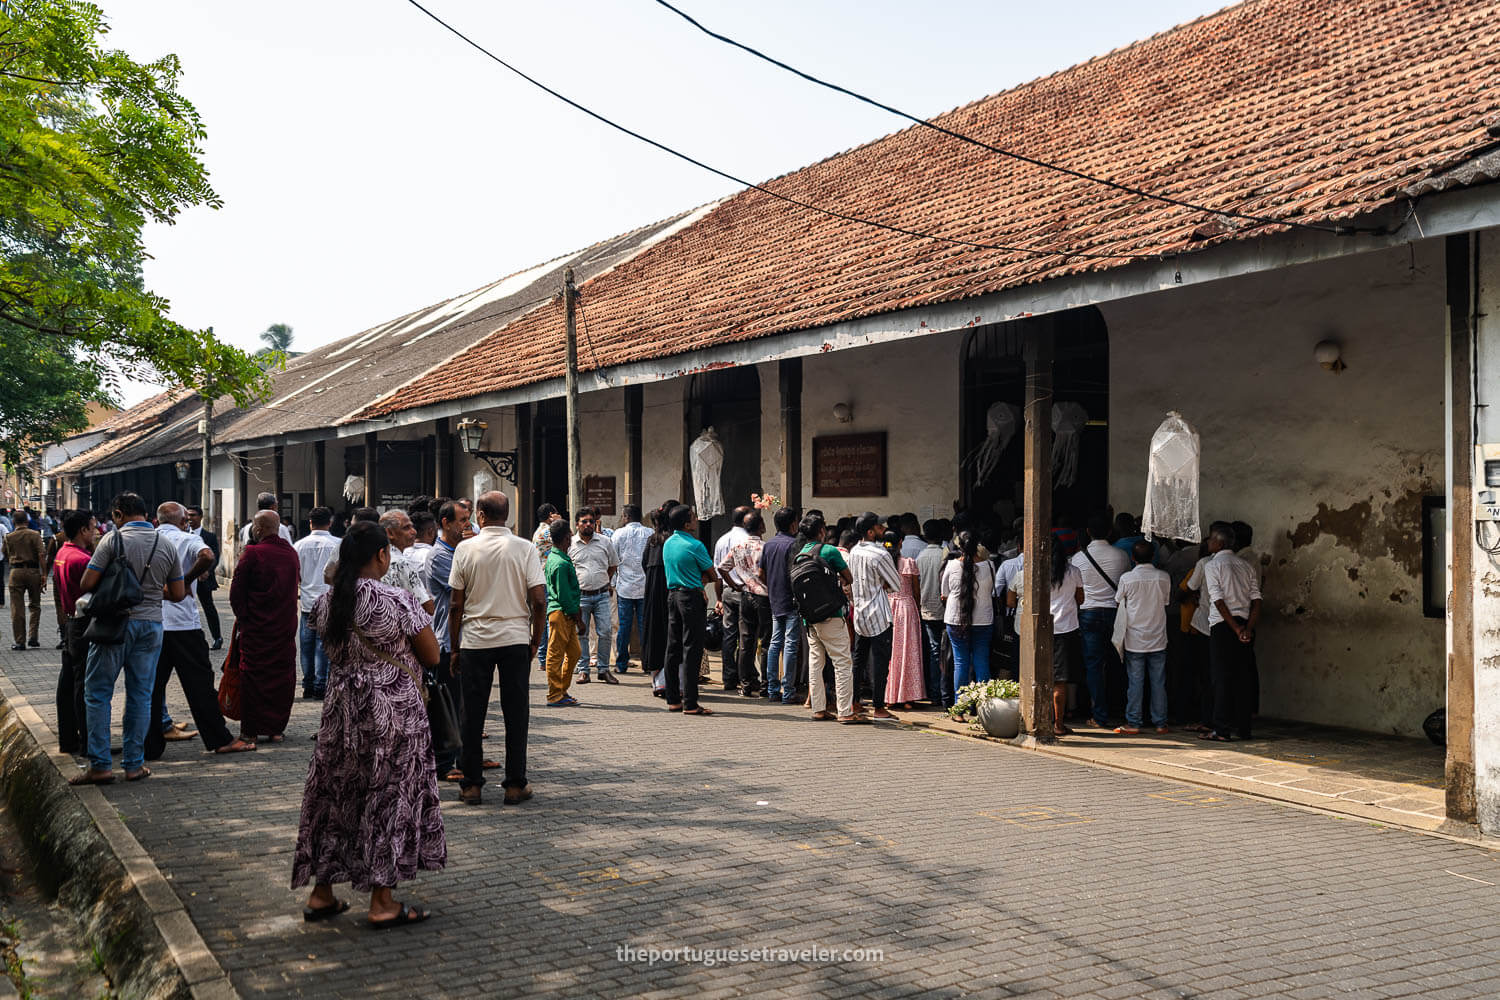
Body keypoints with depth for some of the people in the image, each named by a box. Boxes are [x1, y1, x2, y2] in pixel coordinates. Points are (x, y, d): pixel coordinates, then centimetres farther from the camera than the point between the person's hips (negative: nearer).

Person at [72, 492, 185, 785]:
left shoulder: (113, 540, -7)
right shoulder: (167, 546, 4)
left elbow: (86, 584, -10)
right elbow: (178, 594, 7)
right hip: (151, 624, 3)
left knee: (98, 692, 6)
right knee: (141, 695, 9)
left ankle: (100, 764, 3)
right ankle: (134, 764, 12)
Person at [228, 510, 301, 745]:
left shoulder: (252, 554, -12)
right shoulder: (292, 554, 5)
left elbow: (236, 592, -9)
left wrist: (242, 617, 5)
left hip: (256, 627, -4)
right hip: (286, 627, 4)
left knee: (253, 675, 4)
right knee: (283, 675, 9)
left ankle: (250, 730, 8)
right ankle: (276, 728, 14)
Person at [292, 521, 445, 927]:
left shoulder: (325, 602, 2)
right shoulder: (397, 601, -15)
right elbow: (431, 656, -8)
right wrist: (418, 617, 7)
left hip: (341, 707, 6)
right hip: (393, 710, -5)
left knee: (335, 793, 14)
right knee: (389, 796, 3)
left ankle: (321, 893, 22)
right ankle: (382, 903, 7)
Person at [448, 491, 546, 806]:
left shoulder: (465, 549, -2)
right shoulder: (525, 548, -2)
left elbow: (456, 605, -1)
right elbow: (539, 600, -6)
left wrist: (454, 646, 9)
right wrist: (535, 640, 6)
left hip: (475, 639, 0)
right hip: (515, 638, 0)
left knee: (472, 714, 7)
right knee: (515, 712, 5)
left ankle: (471, 784, 12)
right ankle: (515, 784, 8)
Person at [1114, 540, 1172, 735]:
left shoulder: (1126, 578, -8)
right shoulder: (1164, 577, -3)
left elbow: (1120, 603, 4)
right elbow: (1166, 601, 10)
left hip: (1134, 640, -1)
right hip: (1158, 638, 2)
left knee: (1135, 682, 3)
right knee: (1158, 682, 7)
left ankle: (1133, 723, 5)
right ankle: (1160, 723, 11)